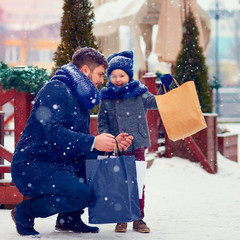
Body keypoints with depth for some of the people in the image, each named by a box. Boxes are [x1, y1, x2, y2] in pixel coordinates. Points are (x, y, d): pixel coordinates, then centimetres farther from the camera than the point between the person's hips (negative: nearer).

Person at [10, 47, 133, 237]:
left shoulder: (80, 97, 18)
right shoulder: (55, 90, -13)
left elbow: (81, 141, 17)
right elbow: (54, 131, -26)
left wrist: (113, 143, 2)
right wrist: (93, 142, -29)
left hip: (59, 164, 10)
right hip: (31, 166, -10)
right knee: (80, 194, -27)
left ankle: (69, 219, 12)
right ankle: (25, 212, -7)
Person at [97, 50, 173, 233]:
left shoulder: (139, 93, 3)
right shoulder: (107, 98, 4)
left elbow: (156, 103, 9)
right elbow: (102, 123, 8)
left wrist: (165, 87, -5)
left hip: (138, 146, 0)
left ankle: (139, 219, 10)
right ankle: (121, 219, 11)